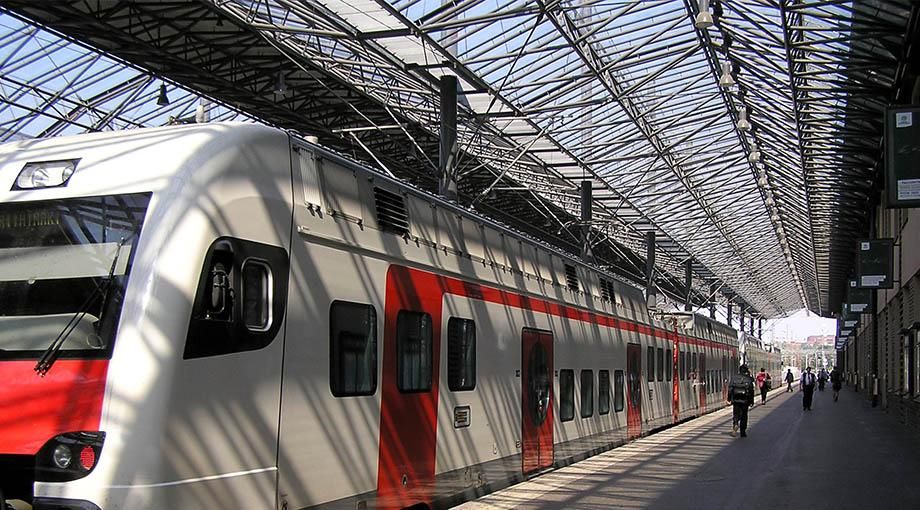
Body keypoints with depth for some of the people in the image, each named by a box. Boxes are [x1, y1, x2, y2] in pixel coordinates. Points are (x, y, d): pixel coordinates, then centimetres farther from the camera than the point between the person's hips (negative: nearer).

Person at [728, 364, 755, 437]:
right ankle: (743, 432, 12)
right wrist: (751, 401, 4)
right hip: (745, 401, -1)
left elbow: (730, 388, 1)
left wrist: (729, 398, 7)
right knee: (744, 416, 9)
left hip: (735, 400, 1)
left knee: (736, 414, 9)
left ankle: (735, 424, -22)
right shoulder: (749, 379, -1)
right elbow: (751, 390, -2)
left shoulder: (734, 378, 3)